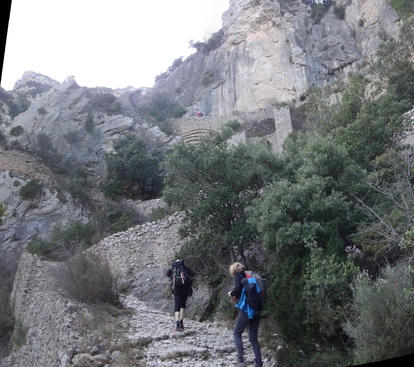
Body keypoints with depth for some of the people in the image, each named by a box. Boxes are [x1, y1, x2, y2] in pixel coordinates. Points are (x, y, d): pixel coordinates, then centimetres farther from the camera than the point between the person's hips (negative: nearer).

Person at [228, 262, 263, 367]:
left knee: (237, 334, 9)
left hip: (246, 309, -6)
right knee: (253, 338, 12)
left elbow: (237, 289, -17)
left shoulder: (238, 276, 0)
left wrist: (231, 293, 4)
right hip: (256, 309, 6)